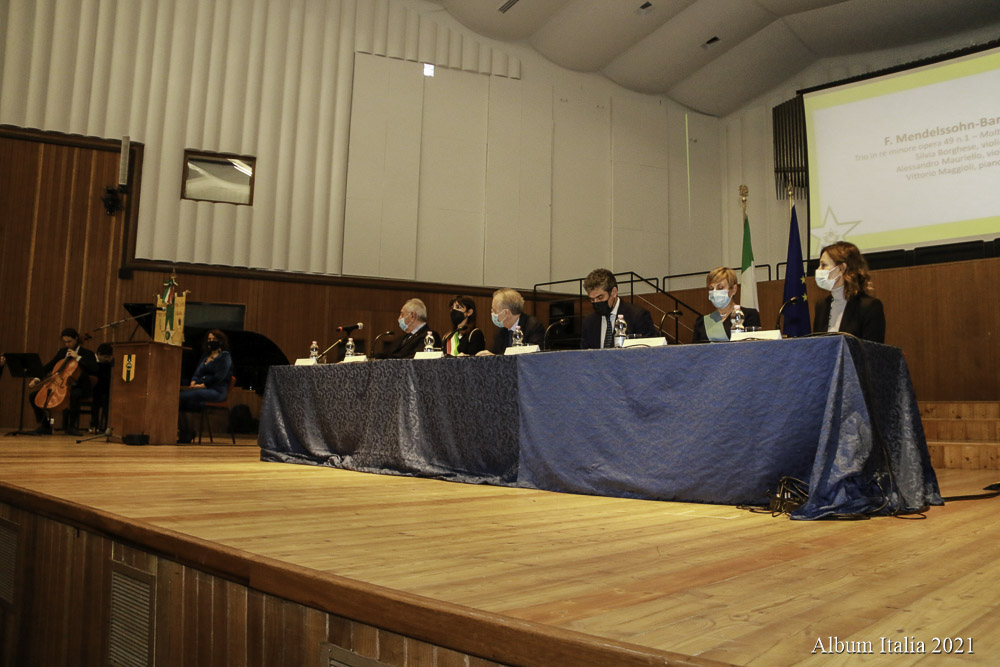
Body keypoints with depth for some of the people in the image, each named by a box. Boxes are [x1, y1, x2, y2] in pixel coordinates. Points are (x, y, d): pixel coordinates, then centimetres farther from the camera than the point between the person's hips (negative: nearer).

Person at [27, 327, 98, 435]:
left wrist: (78, 357, -22)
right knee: (33, 396, -4)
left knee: (74, 395, -41)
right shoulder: (62, 351, 12)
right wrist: (37, 379, -4)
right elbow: (48, 367, 13)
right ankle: (44, 426, 6)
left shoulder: (87, 353, -6)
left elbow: (95, 370, -23)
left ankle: (71, 426, -25)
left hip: (79, 388, -6)